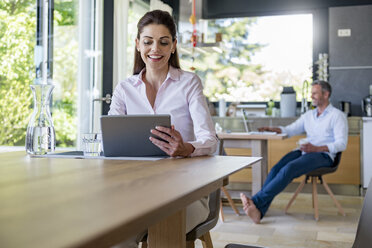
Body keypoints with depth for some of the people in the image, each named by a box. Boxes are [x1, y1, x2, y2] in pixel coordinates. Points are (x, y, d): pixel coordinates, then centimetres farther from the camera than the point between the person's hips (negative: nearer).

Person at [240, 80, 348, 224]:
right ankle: (258, 211, -34)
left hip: (323, 155, -6)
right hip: (304, 152, 6)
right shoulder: (308, 115, 24)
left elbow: (341, 144, -9)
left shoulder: (337, 116, 2)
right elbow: (290, 130, 21)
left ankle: (257, 201, -36)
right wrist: (272, 129, 1)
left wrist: (316, 148, -22)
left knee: (289, 169, -33)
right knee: (276, 168, -23)